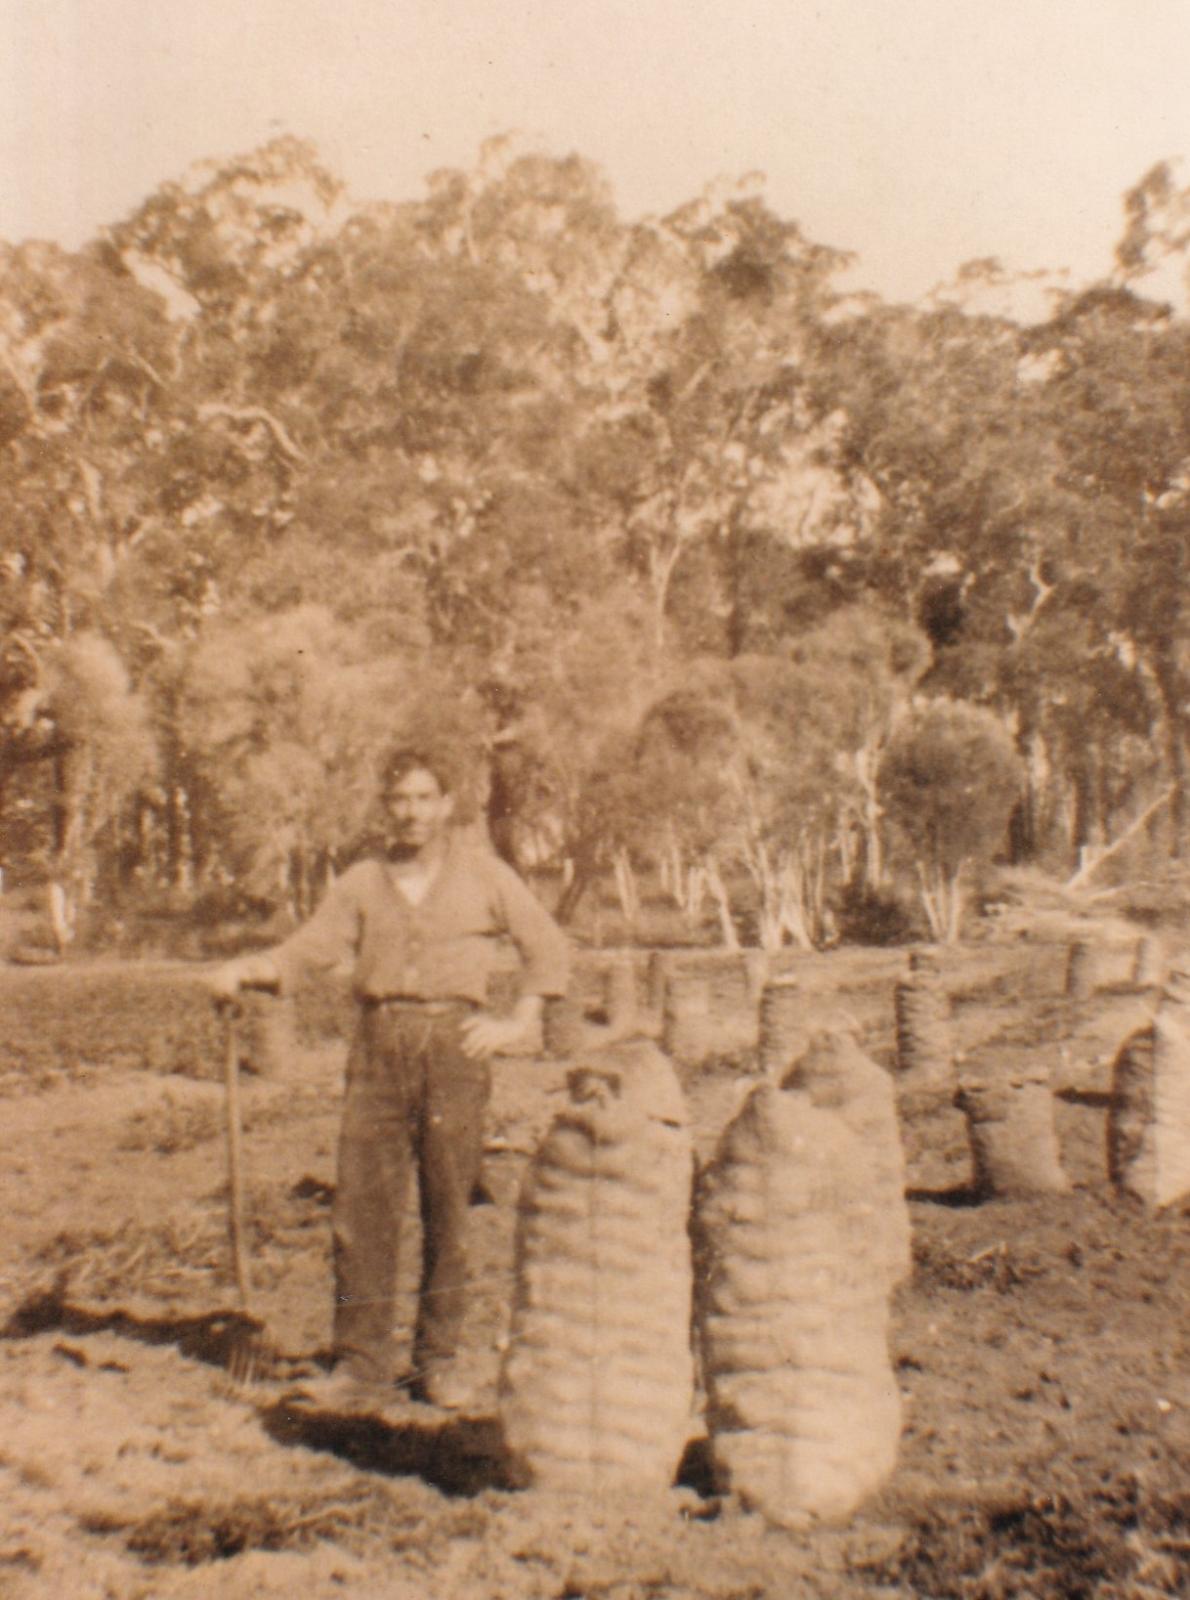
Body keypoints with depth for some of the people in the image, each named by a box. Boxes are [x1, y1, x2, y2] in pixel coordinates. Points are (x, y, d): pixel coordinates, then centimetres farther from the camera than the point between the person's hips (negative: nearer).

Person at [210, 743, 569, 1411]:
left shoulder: (482, 872, 7)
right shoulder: (362, 882, 13)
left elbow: (548, 943, 11)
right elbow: (310, 947, 4)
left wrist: (520, 1023, 3)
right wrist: (249, 970, -15)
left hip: (454, 1042, -2)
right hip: (379, 1046, 2)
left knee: (448, 1209, 3)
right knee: (361, 1204, -1)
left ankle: (440, 1358, 18)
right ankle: (363, 1361, 13)